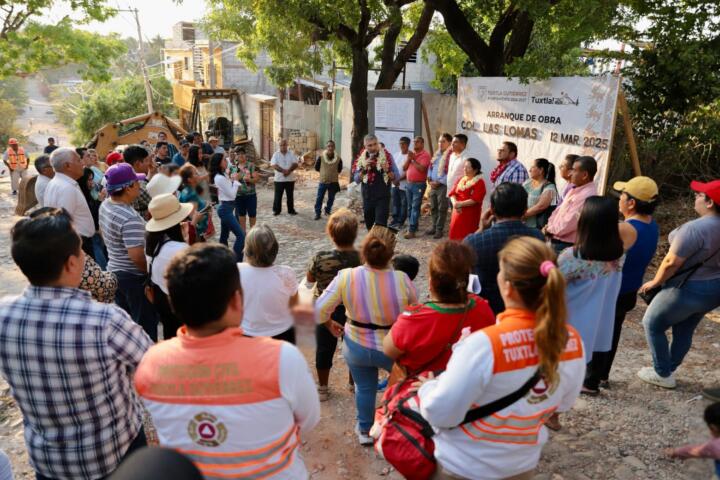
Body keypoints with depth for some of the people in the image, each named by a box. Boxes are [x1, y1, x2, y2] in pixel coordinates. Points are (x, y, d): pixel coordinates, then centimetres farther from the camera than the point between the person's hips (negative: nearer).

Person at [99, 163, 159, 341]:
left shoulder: (105, 205, 1)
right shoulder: (131, 218, -28)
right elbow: (137, 256, -31)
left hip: (114, 270, 9)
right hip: (134, 276, -9)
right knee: (145, 323, 6)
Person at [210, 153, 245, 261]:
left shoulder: (222, 175, 10)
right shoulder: (220, 178, -19)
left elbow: (229, 191, 13)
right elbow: (232, 195, -17)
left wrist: (232, 180, 2)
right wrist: (235, 180, -8)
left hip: (225, 208, 10)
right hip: (226, 209, -10)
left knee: (224, 236, 17)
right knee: (241, 235, -11)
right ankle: (236, 261, -9)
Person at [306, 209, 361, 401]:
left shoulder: (321, 258, -24)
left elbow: (310, 278, -5)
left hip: (326, 311, -1)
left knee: (325, 348, 19)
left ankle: (322, 388, 36)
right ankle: (354, 383, 44)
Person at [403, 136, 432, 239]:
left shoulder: (425, 155, -8)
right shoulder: (411, 154, 15)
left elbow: (422, 169, -20)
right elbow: (404, 168, 11)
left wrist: (413, 159, -13)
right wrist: (408, 159, -4)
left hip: (419, 184, -7)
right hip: (409, 184, 8)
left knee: (415, 207, -9)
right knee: (410, 207, 12)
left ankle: (411, 230, -12)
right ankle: (414, 226, 23)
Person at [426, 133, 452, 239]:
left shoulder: (451, 155, -12)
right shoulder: (436, 154, 14)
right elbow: (430, 167, 18)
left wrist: (438, 182, -17)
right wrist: (429, 180, 3)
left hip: (443, 186, -8)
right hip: (433, 185, 8)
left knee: (442, 209, 1)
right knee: (433, 208, 15)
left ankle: (439, 229, 8)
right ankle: (434, 226, 27)